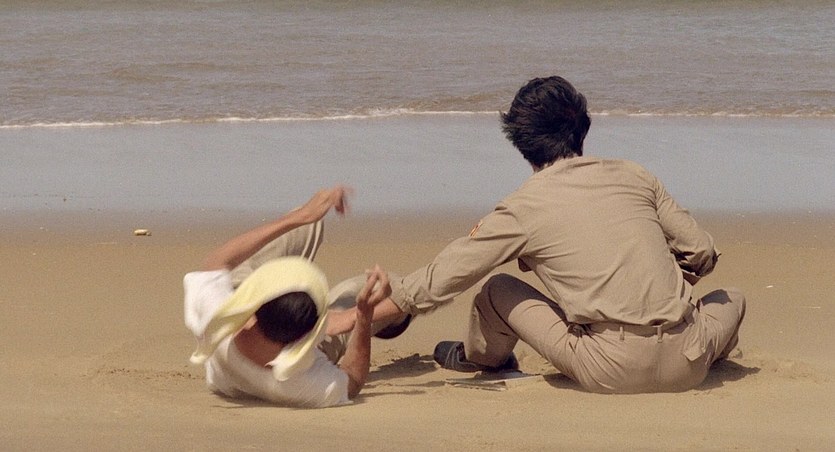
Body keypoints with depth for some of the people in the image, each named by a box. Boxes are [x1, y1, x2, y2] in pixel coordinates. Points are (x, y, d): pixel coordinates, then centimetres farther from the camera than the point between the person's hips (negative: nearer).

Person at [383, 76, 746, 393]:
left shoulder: (523, 208, 1)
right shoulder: (633, 176, 11)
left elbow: (440, 280, 6)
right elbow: (702, 253, 13)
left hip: (613, 374, -2)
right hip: (685, 368, 2)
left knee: (496, 291, 17)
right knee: (731, 298, 34)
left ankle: (479, 357, 45)